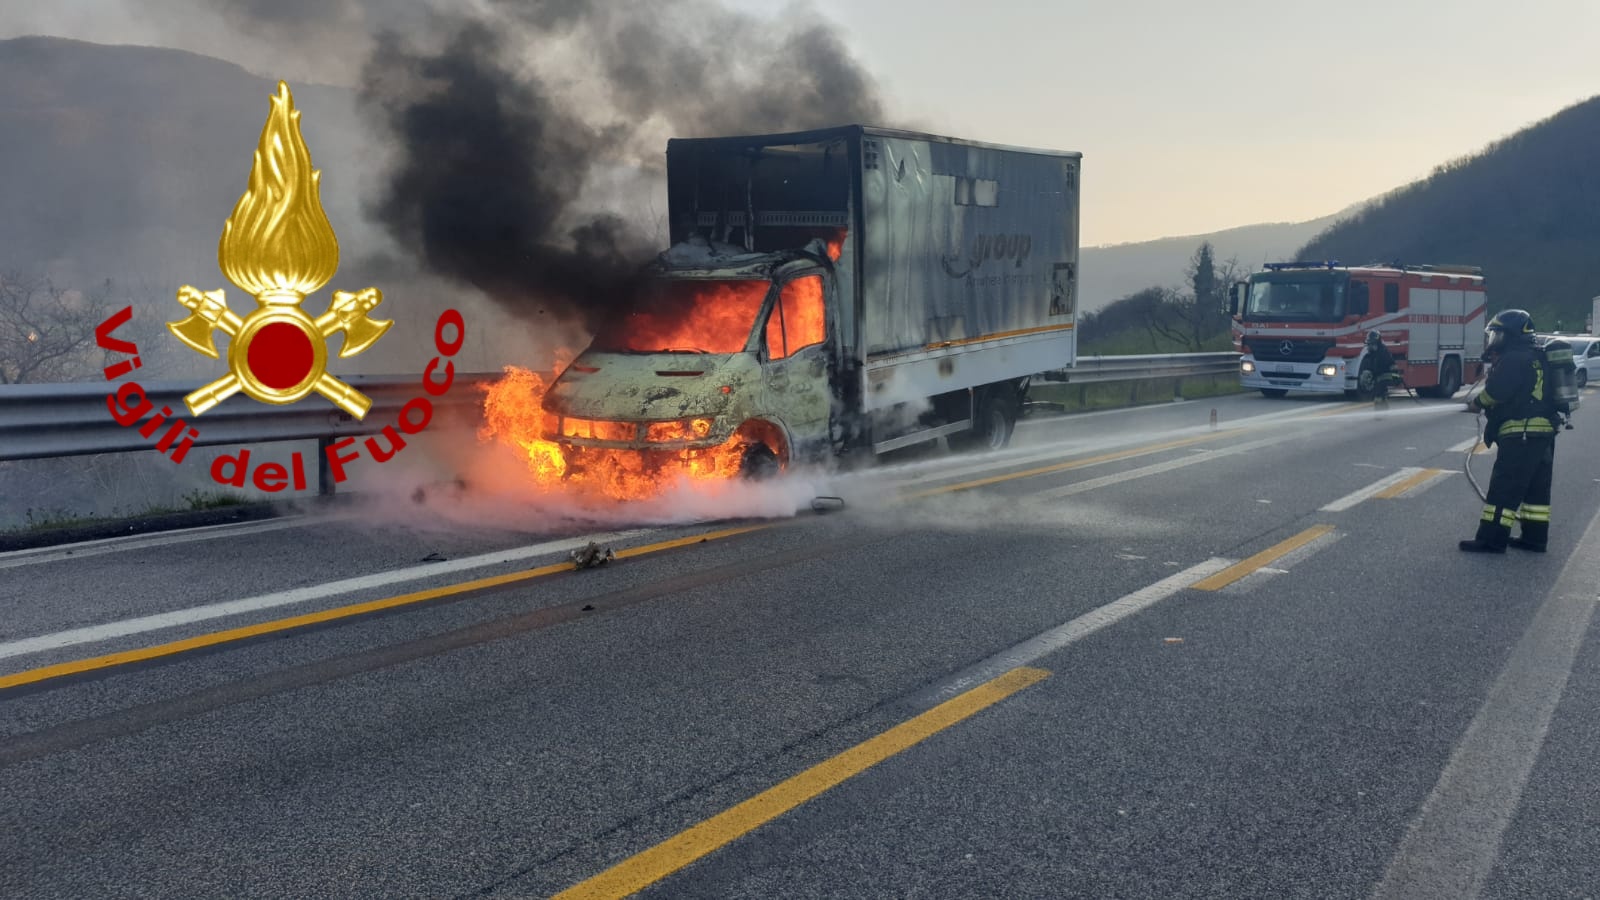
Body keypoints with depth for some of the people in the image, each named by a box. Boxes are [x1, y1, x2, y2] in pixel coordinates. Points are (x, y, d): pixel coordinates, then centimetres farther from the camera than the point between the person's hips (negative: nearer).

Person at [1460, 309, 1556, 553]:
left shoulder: (1514, 359, -12)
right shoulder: (1535, 358, 19)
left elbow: (1495, 391, -20)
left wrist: (1476, 402, -1)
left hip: (1520, 434, -10)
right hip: (1544, 432, 10)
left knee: (1505, 487, -8)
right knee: (1536, 487, 13)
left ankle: (1492, 539, -8)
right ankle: (1534, 537, 18)